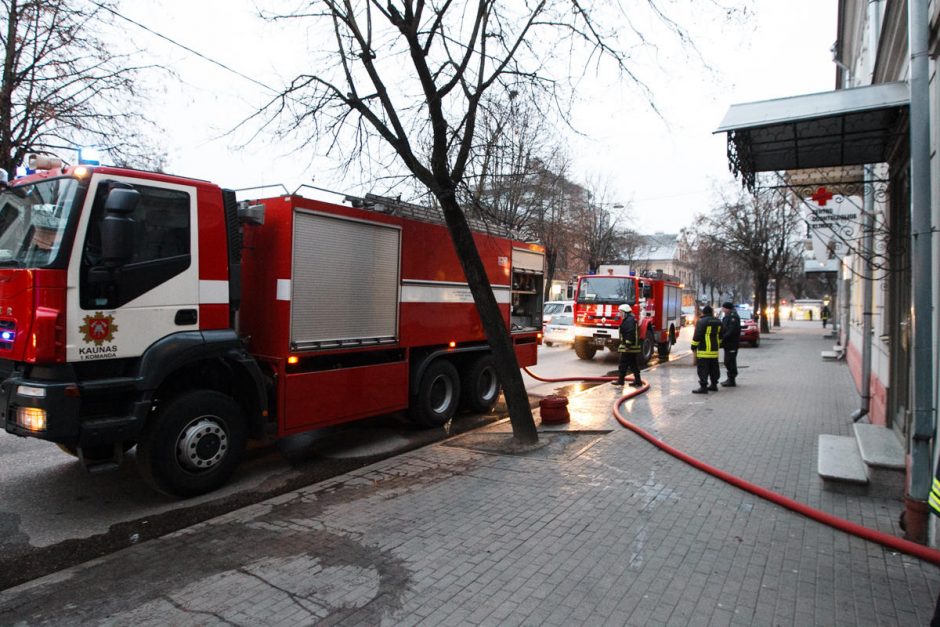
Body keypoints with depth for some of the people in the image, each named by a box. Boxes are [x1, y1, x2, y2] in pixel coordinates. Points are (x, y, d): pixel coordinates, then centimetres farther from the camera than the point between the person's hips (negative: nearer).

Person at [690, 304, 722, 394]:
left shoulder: (701, 322, -13)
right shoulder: (718, 322, 11)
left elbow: (697, 336, -16)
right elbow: (720, 336, 20)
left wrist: (694, 346, -6)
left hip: (704, 350, -8)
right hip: (715, 350, 8)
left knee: (703, 369, -6)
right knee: (714, 369, 16)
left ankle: (703, 387, -10)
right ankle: (714, 385, 24)